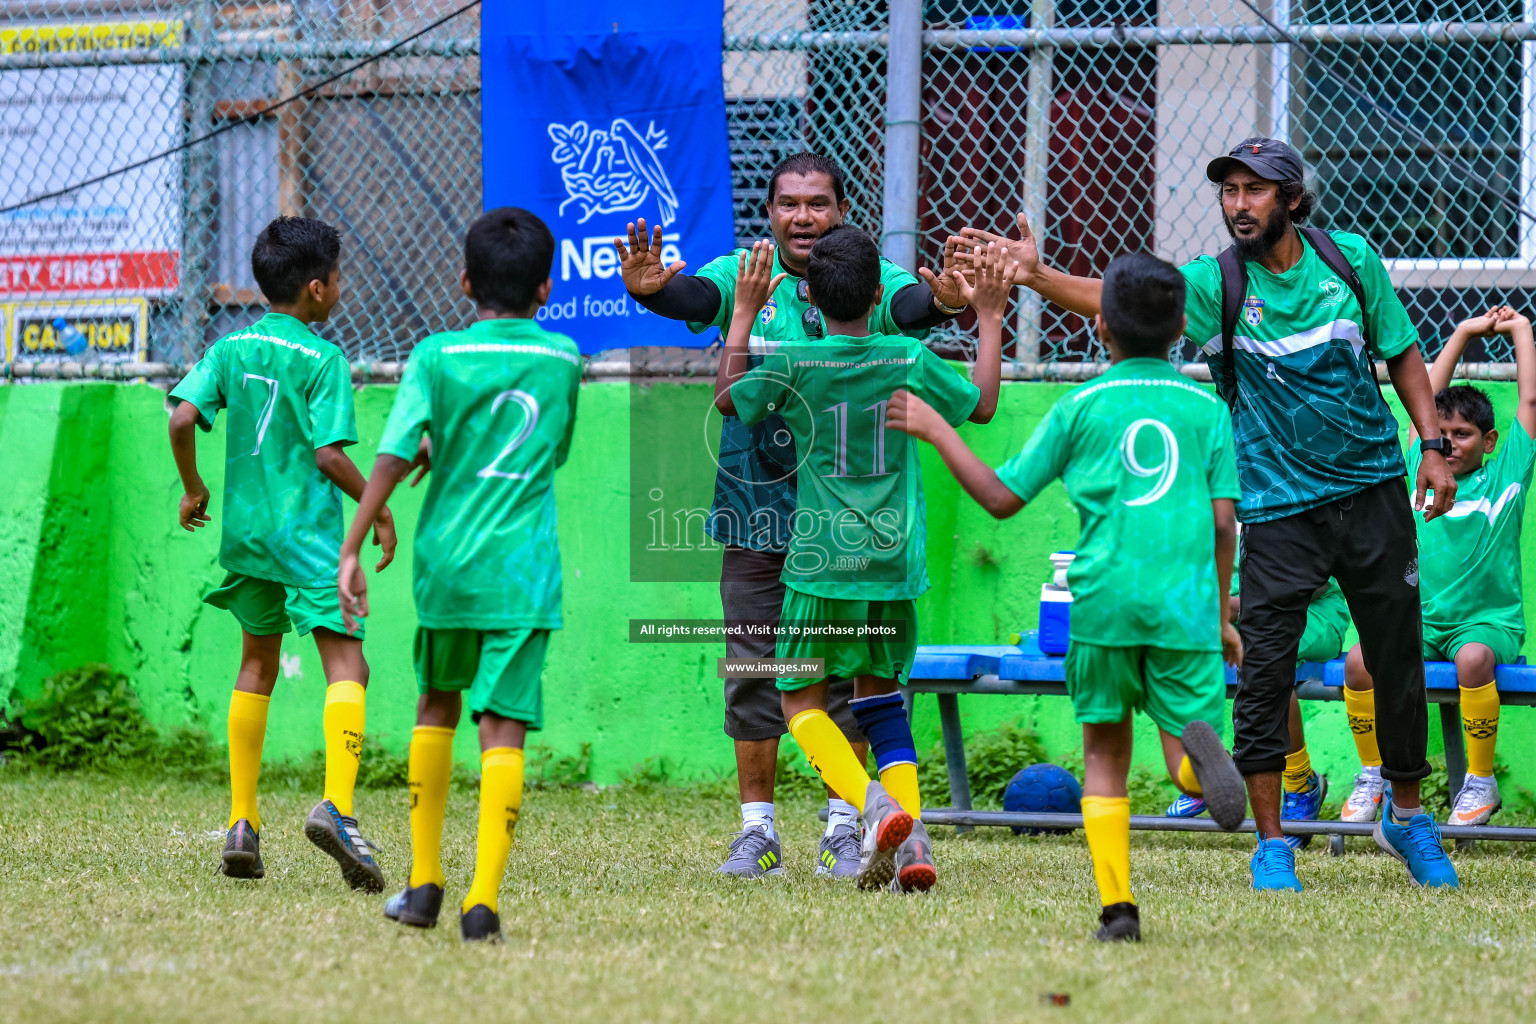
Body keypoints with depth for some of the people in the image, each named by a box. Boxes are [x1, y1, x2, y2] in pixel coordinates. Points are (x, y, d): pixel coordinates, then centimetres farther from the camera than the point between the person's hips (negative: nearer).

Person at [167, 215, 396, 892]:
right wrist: (379, 511, -3)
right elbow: (329, 453, -15)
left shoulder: (232, 349, 7)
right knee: (346, 665, -10)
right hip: (308, 530, -6)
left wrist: (193, 489, 12)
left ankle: (242, 823, 16)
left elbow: (183, 418, -3)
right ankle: (335, 804, -32)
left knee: (257, 665, 19)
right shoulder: (323, 359, -9)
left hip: (244, 530, 6)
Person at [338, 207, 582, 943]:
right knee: (504, 728, -6)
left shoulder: (437, 356, -2)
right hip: (524, 571, 0)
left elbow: (394, 456, -11)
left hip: (445, 563, 0)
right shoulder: (564, 360, 6)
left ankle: (425, 883, 23)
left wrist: (351, 549, -10)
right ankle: (484, 897, -19)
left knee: (438, 704, 21)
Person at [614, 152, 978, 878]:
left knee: (845, 668, 4)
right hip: (755, 506, 1)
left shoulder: (869, 279, -2)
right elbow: (697, 297, -19)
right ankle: (757, 828, 12)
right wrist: (651, 289, -42)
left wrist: (943, 303, -45)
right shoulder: (744, 274, -1)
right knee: (753, 667, 4)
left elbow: (906, 305, -21)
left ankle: (844, 827, 12)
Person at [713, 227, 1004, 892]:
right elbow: (982, 407, 15)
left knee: (802, 698, 8)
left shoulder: (793, 364, -7)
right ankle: (911, 840, -1)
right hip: (893, 563, 3)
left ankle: (874, 804, -18)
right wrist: (990, 320, 25)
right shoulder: (909, 360, -2)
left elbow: (728, 399, 12)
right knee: (881, 694, 16)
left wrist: (745, 313, 20)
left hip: (820, 561, -3)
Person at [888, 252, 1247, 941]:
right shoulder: (1207, 409, 11)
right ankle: (1196, 752, -36)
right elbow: (1223, 522, 7)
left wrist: (936, 432, 17)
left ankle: (1117, 904, -2)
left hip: (1103, 600, 0)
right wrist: (1221, 616, 17)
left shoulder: (1082, 408, 8)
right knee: (1187, 764, 2)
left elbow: (1002, 498, 8)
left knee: (1105, 752, 12)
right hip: (1186, 603, 0)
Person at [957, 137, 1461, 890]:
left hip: (1373, 490, 2)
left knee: (1397, 660, 9)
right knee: (1265, 669, -8)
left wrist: (1431, 446, 2)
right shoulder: (1217, 282, -7)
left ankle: (1408, 817, 28)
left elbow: (1402, 352, 10)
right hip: (1280, 508, -2)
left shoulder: (1349, 260, -1)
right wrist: (1037, 275, -35)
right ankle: (1271, 841, 2)